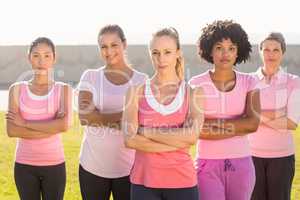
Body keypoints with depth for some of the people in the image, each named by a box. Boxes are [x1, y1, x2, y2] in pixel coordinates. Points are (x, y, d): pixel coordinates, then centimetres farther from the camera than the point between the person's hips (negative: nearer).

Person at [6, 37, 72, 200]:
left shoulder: (63, 89, 0)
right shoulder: (17, 89, 2)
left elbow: (64, 124, -16)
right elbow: (12, 130, -9)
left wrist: (25, 123, -13)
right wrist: (52, 129, -15)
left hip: (54, 165, 0)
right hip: (24, 165, 1)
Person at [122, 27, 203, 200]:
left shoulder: (193, 93, 5)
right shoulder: (137, 92, 4)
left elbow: (192, 136, -11)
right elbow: (130, 139, -8)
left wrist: (145, 131, -9)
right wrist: (177, 141, -11)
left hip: (182, 181, 0)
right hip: (144, 181, 0)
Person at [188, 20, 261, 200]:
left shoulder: (248, 82, 3)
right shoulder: (197, 84, -3)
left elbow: (254, 122, -10)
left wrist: (215, 124, -13)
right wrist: (240, 126, -12)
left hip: (241, 163, 2)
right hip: (208, 164, -2)